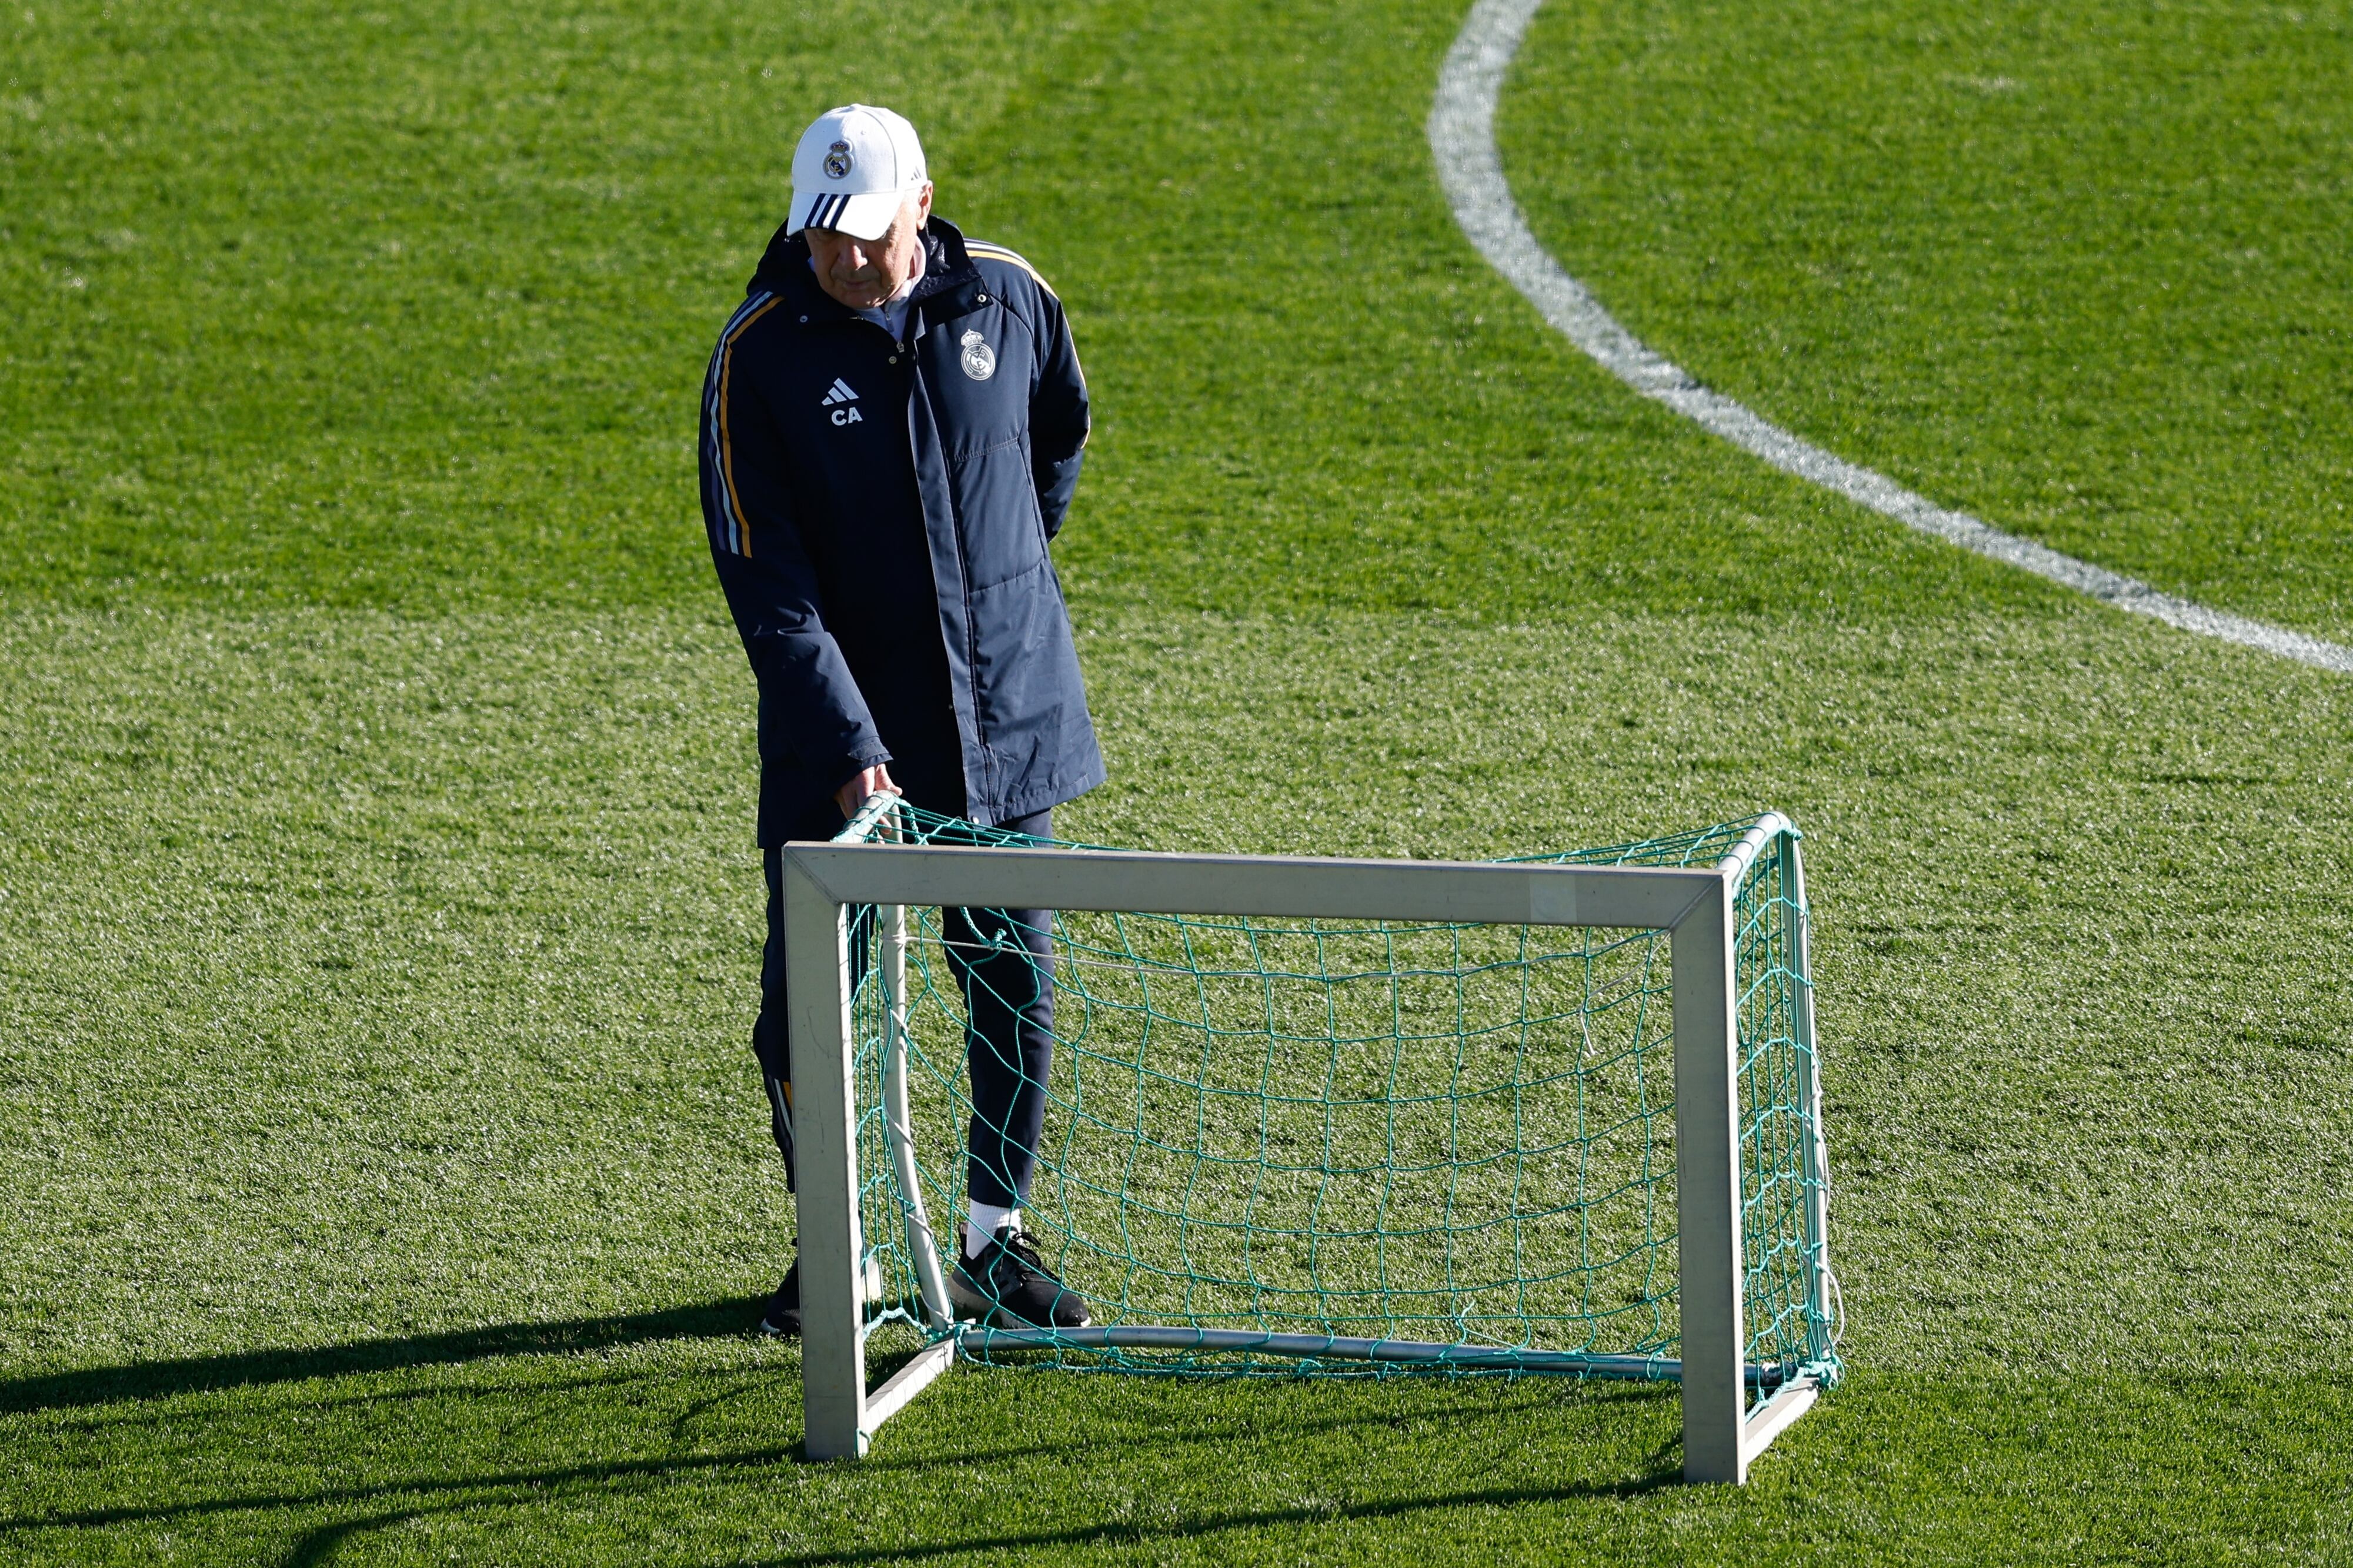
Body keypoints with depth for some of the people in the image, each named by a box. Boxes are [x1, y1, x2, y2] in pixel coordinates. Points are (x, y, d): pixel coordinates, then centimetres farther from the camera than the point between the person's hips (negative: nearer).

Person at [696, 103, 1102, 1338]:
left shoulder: (1007, 297, -5)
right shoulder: (760, 354, -14)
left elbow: (1058, 435, 18)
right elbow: (764, 582, -17)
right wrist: (848, 751, -24)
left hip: (1004, 713, 3)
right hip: (837, 734, -2)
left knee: (1015, 979, 7)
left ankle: (995, 1239, 23)